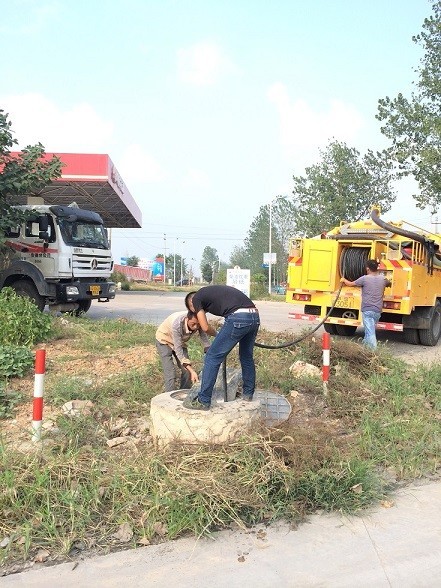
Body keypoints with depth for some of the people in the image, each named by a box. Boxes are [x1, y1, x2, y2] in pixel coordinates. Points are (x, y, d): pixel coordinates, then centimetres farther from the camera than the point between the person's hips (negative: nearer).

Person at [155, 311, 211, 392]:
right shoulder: (177, 324, -41)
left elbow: (206, 343, -20)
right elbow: (178, 350, -37)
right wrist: (192, 370, -41)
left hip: (180, 342, 5)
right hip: (164, 340, -5)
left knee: (187, 371, -1)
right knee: (170, 374, -16)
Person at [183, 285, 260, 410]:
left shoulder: (196, 298, 14)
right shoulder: (211, 291, 34)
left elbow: (205, 328, 8)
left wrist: (217, 334, 29)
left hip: (238, 318, -8)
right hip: (255, 316, 8)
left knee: (213, 357, 4)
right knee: (247, 356, 27)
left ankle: (203, 401, 9)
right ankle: (248, 393, 41)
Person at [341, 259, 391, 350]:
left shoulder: (364, 279, -7)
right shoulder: (383, 279, 8)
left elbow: (350, 284, 6)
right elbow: (389, 284, 31)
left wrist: (344, 280, 26)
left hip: (367, 310, -5)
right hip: (378, 311, 5)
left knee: (370, 333, -8)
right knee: (369, 331, 19)